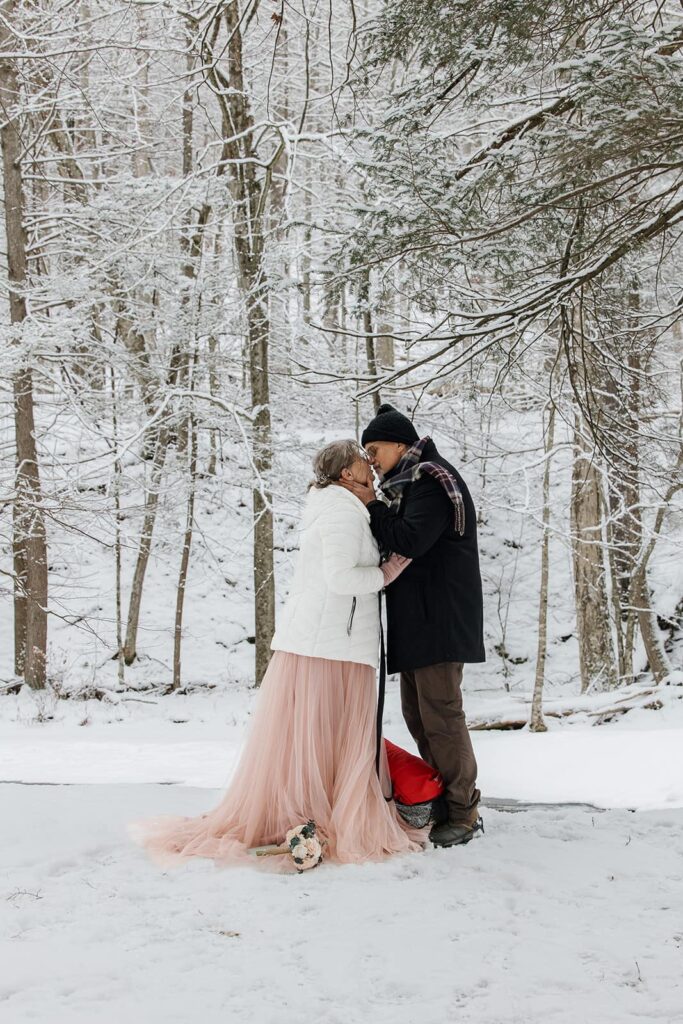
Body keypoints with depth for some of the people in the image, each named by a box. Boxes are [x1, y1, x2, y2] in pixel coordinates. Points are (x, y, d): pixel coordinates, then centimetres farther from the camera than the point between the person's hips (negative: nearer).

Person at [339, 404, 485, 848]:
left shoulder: (432, 480, -10)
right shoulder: (410, 484, 21)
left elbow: (410, 540, -22)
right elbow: (395, 543, 20)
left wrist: (372, 507, -10)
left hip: (440, 617, -11)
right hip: (415, 618, 11)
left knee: (440, 714, -9)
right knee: (417, 714, 12)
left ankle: (463, 812, -1)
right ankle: (441, 802, 19)